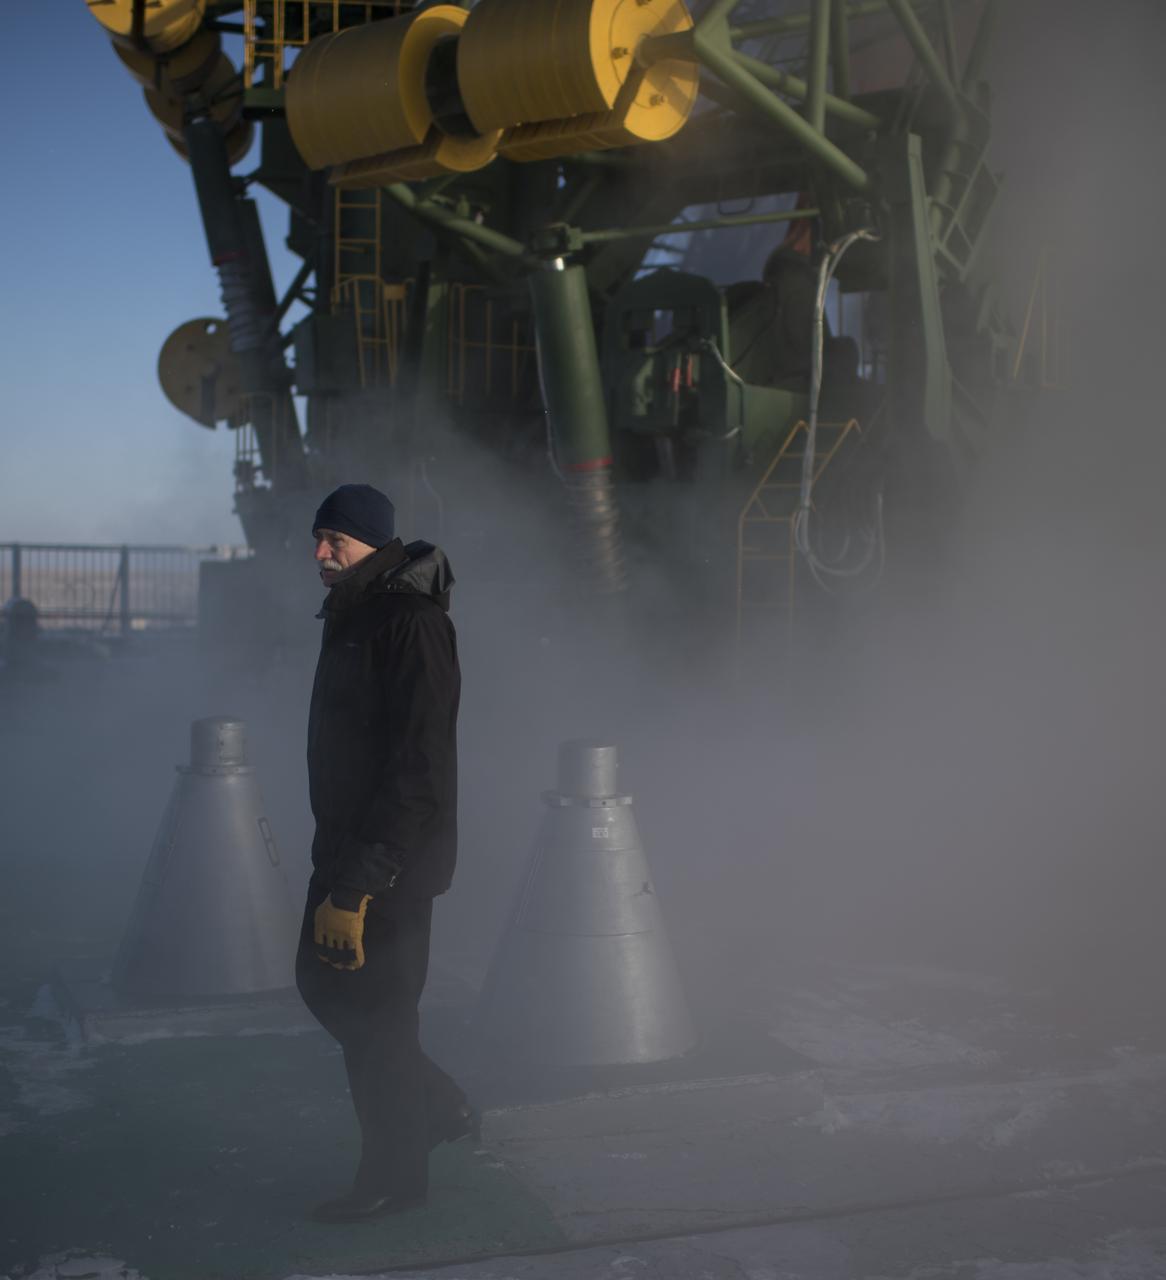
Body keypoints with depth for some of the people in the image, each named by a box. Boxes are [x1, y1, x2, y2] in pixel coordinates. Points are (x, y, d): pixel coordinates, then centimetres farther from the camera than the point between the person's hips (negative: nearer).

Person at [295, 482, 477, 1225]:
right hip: (347, 849, 10)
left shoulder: (411, 623, -19)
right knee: (322, 981, 17)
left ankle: (395, 1175, 16)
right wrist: (335, 857, 19)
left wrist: (360, 881, -24)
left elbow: (417, 768, -24)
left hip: (394, 861, -10)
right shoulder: (351, 618, 12)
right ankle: (440, 1109, 32)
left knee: (375, 1010, -1)